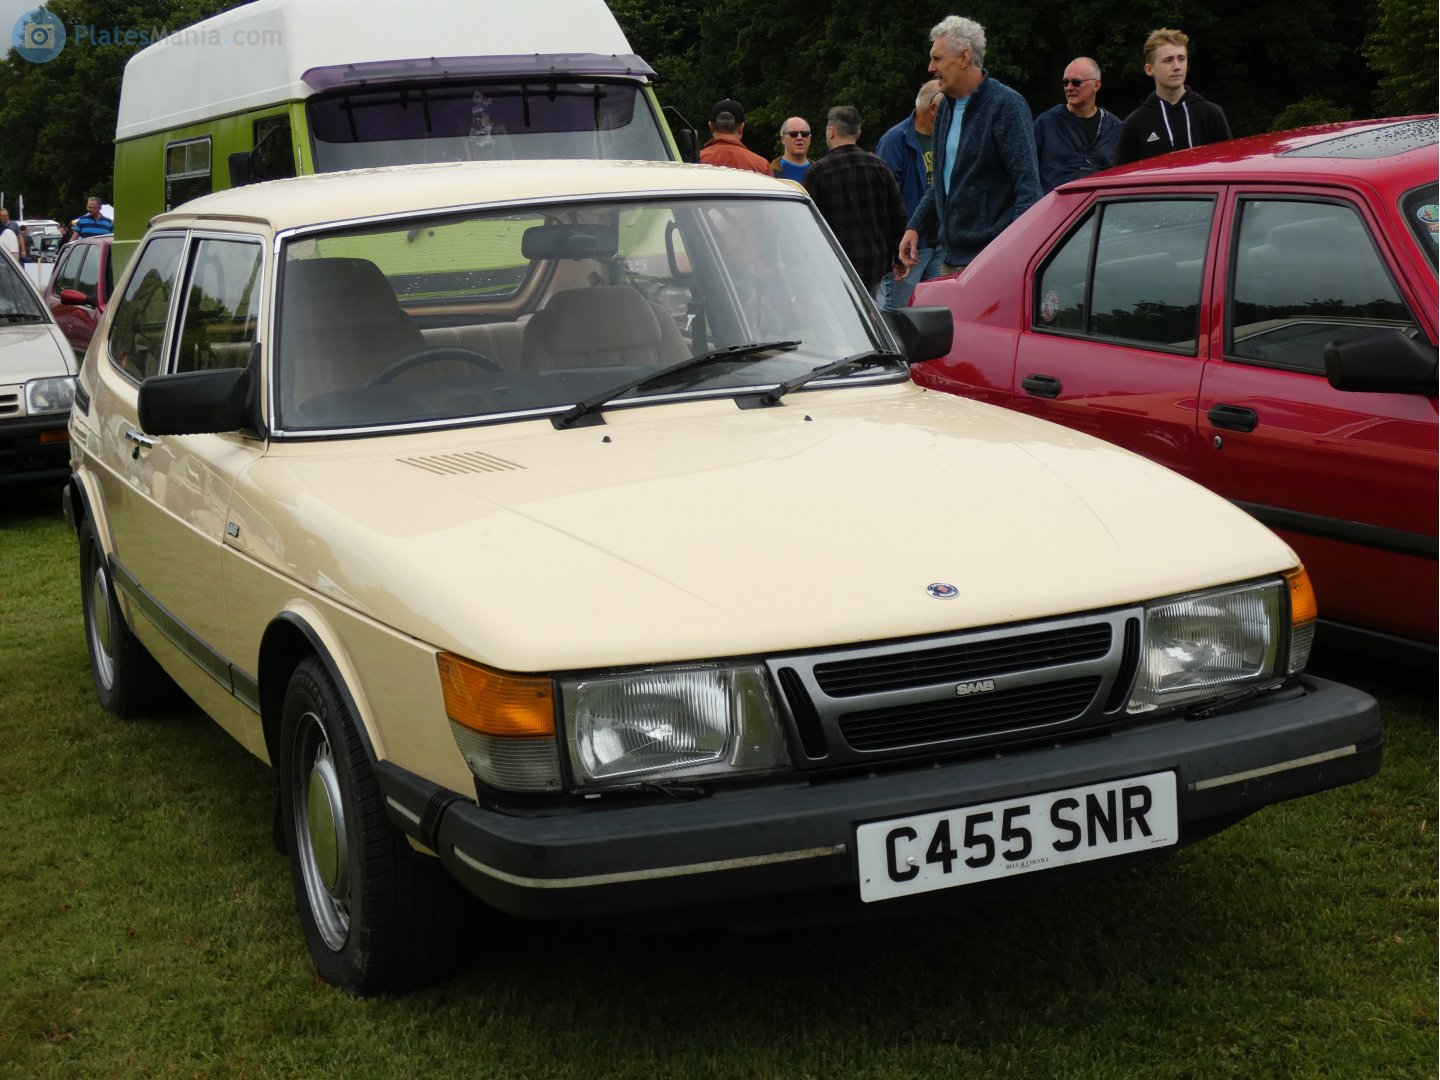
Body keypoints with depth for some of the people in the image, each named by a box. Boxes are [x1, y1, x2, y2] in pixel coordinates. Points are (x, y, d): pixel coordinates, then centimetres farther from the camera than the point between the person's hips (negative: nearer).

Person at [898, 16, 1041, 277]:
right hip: (951, 255, 8)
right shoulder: (947, 107, 16)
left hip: (991, 256, -8)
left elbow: (1028, 183, -15)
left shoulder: (1006, 105, -10)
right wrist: (915, 226, 17)